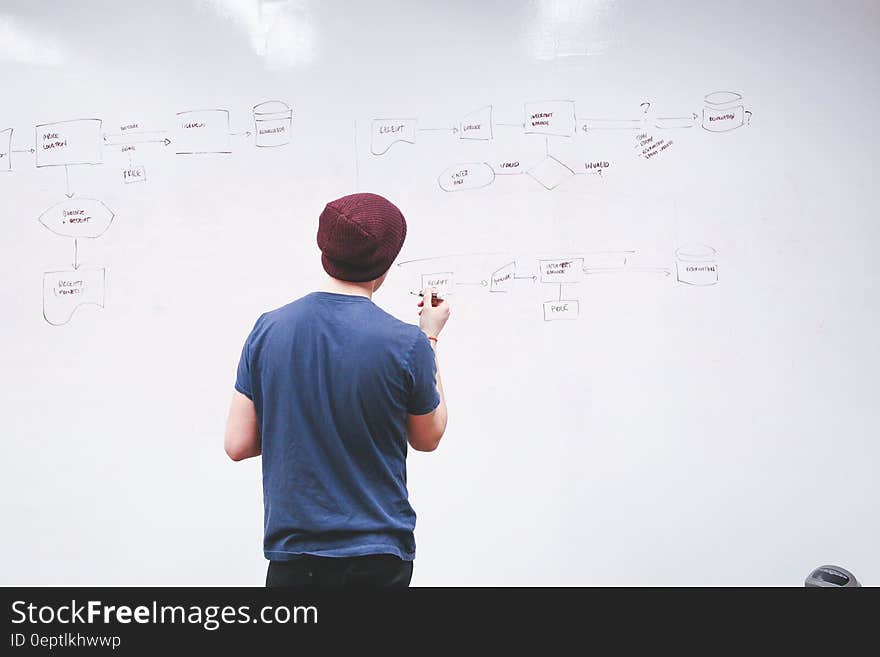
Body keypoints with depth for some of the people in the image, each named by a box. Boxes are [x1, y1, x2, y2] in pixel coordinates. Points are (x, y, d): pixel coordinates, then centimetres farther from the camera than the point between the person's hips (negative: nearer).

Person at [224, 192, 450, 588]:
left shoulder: (268, 329, -7)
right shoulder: (407, 344, -15)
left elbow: (237, 445, -3)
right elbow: (427, 438, 3)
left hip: (292, 548, 2)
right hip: (378, 555, -2)